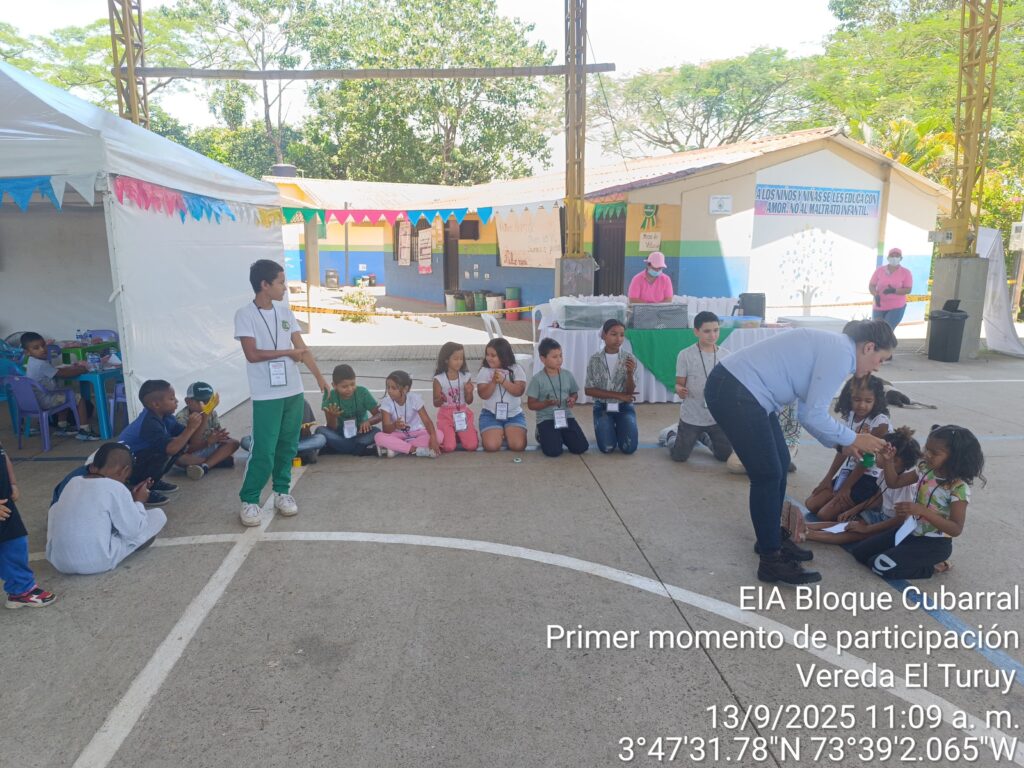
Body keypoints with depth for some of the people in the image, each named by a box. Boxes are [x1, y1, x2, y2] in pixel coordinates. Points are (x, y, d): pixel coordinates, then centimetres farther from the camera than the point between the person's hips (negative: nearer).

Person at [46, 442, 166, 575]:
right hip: (96, 563, -6)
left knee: (56, 508, 34)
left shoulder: (73, 482, 10)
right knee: (158, 515, 3)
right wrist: (139, 502, 12)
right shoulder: (116, 488, -8)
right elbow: (133, 531, -4)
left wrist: (130, 497, 28)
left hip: (57, 561, 6)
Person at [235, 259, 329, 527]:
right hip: (266, 396, -5)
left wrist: (320, 378, -3)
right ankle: (249, 500, 10)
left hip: (294, 392, 5)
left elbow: (302, 348, 5)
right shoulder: (245, 315, -9)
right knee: (263, 451, -4)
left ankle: (282, 491, 26)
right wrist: (288, 352, -9)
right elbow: (252, 354, -15)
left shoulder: (285, 312, 7)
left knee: (288, 446, 12)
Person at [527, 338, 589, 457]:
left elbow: (574, 393, 18)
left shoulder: (568, 375, 2)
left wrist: (573, 399, -6)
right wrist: (547, 403, -23)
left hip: (566, 417, 4)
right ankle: (542, 436, 14)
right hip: (546, 419, -4)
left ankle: (562, 436, 20)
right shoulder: (538, 379, -9)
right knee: (553, 451, -21)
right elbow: (531, 405, -6)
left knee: (581, 447, -10)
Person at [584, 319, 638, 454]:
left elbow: (629, 392, -9)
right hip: (602, 407, -1)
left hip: (624, 407, 1)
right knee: (607, 448, -16)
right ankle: (609, 428, 18)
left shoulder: (629, 358, -6)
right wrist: (618, 395, -14)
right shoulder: (595, 359, -7)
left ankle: (618, 428, 18)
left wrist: (629, 373, -30)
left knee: (629, 448, -15)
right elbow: (589, 390, -8)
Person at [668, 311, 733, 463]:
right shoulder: (685, 355, -13)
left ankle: (705, 437, 40)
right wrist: (679, 390, -31)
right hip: (691, 417, -3)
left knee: (725, 455, 10)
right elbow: (679, 384, -8)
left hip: (718, 417, 3)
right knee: (679, 456, 2)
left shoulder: (725, 356, -3)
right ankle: (672, 435, 36)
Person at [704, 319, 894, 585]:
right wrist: (853, 439, 0)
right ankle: (771, 561, 8)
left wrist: (840, 443, 19)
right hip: (733, 393, -11)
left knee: (780, 465, 17)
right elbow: (813, 415, -13)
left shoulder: (830, 348, 17)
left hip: (743, 390, 11)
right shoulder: (841, 353, -13)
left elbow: (807, 411, 21)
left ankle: (771, 541, 32)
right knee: (768, 476, -4)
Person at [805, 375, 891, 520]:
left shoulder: (880, 422, -19)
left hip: (868, 478, -7)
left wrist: (847, 487, -14)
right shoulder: (850, 416, 2)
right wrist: (828, 478, 4)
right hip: (848, 472, 8)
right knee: (811, 504, 1)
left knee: (825, 514, -13)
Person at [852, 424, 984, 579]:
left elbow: (956, 529, -26)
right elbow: (894, 482, 8)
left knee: (880, 565, -20)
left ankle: (933, 567, 2)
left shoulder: (959, 488, -22)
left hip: (934, 543, -7)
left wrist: (922, 510, -36)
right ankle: (918, 560, 15)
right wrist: (888, 461, -11)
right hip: (910, 531, 7)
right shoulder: (925, 469, -3)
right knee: (859, 553, 3)